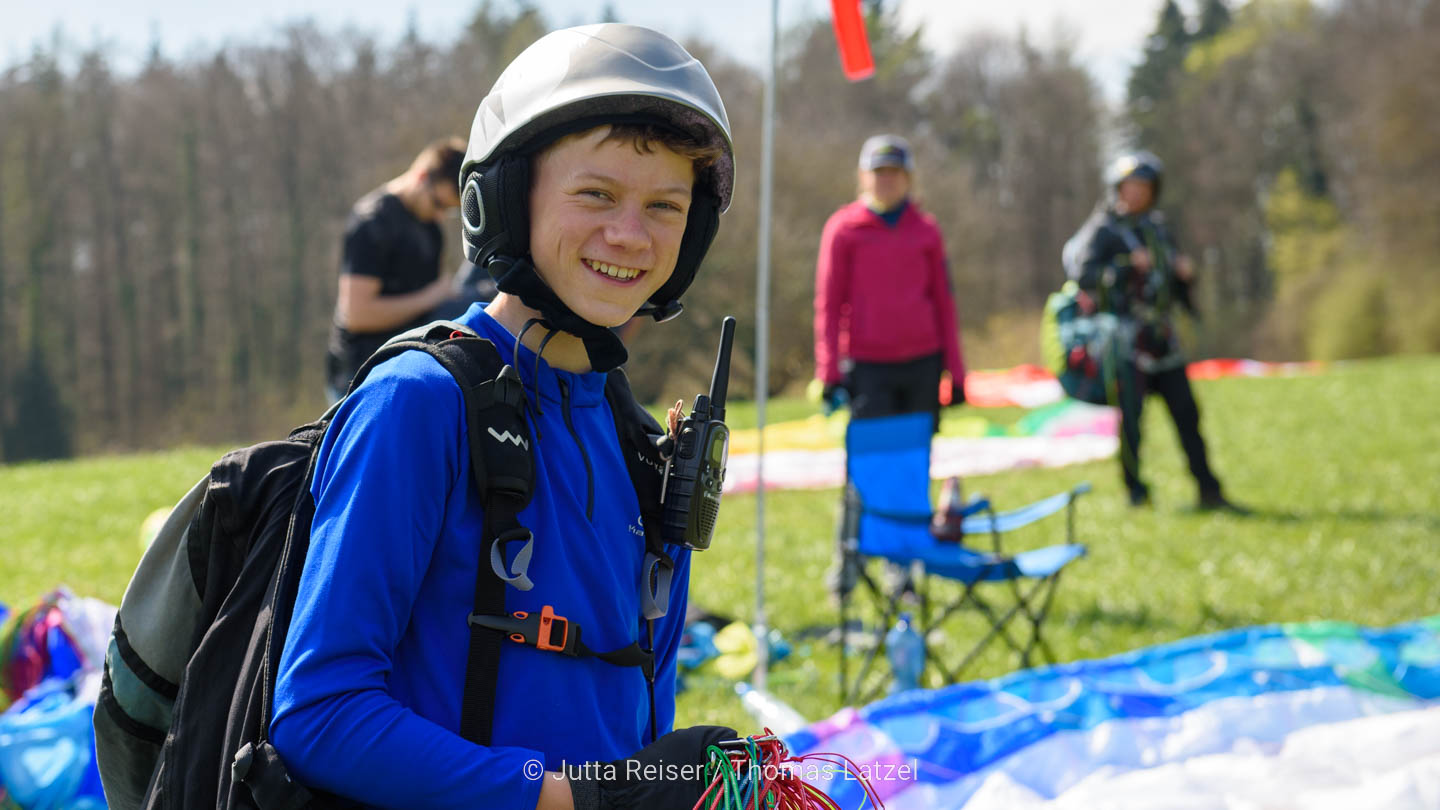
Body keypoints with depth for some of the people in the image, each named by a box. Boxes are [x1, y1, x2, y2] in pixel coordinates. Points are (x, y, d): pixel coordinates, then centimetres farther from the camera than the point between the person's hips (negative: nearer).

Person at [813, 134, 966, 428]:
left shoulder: (926, 230, 10)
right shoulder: (843, 228, 3)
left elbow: (943, 300, 13)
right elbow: (828, 303, 3)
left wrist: (955, 370, 8)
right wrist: (829, 372, -4)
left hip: (922, 362, 3)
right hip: (868, 367, -3)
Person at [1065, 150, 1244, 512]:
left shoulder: (1156, 228, 19)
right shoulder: (1102, 231, -1)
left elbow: (1179, 289, 26)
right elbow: (1083, 275, -15)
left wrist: (1184, 272, 4)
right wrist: (1128, 265, -19)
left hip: (1162, 337, 6)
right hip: (1127, 336, -6)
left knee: (1186, 413, 3)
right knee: (1130, 416, -9)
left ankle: (1209, 491, 7)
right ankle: (1136, 492, -1)